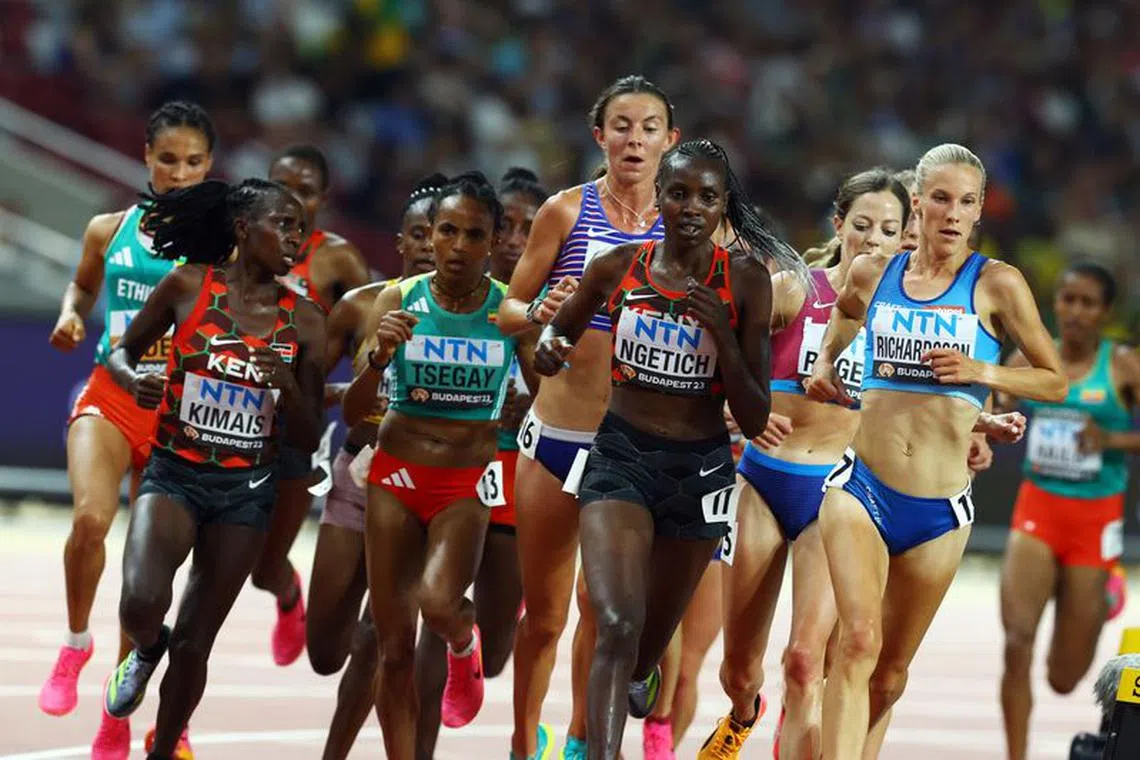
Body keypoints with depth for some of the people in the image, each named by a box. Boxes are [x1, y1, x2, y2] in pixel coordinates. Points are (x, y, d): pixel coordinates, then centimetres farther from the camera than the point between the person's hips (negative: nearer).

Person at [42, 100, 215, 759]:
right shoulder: (109, 230, 7)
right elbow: (82, 288, 24)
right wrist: (72, 317, 3)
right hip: (109, 397, 0)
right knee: (91, 517, -27)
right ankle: (76, 644, 0)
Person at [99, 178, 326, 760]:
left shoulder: (303, 321, -1)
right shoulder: (188, 287, -6)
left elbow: (308, 438, 3)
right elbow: (122, 352, 8)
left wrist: (287, 384, -17)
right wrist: (133, 380, -15)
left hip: (247, 490, 2)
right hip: (175, 473, -2)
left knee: (194, 644, 5)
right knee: (142, 605, -26)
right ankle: (146, 649, 11)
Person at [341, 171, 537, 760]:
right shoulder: (399, 300, -5)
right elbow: (352, 413, -7)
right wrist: (379, 357, -25)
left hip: (468, 482, -1)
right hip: (397, 474, 1)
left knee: (438, 603, -27)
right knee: (395, 647, 2)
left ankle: (464, 646, 9)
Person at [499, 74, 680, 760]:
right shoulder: (567, 211, -1)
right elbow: (507, 310, 3)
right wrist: (539, 312, -18)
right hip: (556, 436, 0)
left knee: (602, 605, 1)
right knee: (544, 615, 6)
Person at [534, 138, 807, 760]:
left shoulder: (745, 282, -7)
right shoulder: (616, 269, -4)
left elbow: (754, 420, -6)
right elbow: (555, 337, 14)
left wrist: (723, 335, -20)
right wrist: (547, 347, -10)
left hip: (699, 468, 1)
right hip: (620, 457, -1)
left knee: (653, 633, 20)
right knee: (618, 625, -23)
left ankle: (638, 677, 55)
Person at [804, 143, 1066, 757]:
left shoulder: (996, 285, -3)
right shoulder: (871, 274, 6)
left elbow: (1055, 383, 3)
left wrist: (985, 373, -13)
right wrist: (825, 364, 15)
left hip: (940, 509, 0)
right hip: (861, 487, 0)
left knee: (891, 670, 11)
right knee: (859, 640, -21)